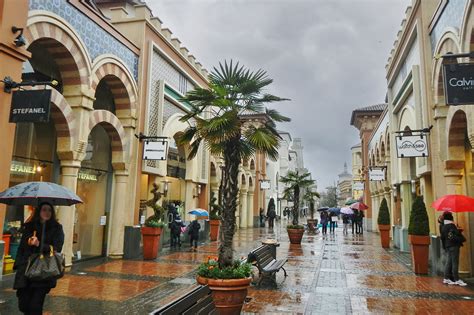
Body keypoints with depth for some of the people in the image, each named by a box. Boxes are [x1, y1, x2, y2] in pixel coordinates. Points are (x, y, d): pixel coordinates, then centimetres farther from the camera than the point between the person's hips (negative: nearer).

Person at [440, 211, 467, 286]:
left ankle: (446, 278, 14)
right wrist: (463, 239, 2)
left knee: (449, 262, 12)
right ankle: (456, 280, 0)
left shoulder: (443, 227, 10)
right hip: (454, 246, -8)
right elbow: (457, 235, -16)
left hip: (447, 246, 8)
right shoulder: (452, 226, -14)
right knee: (455, 262, -4)